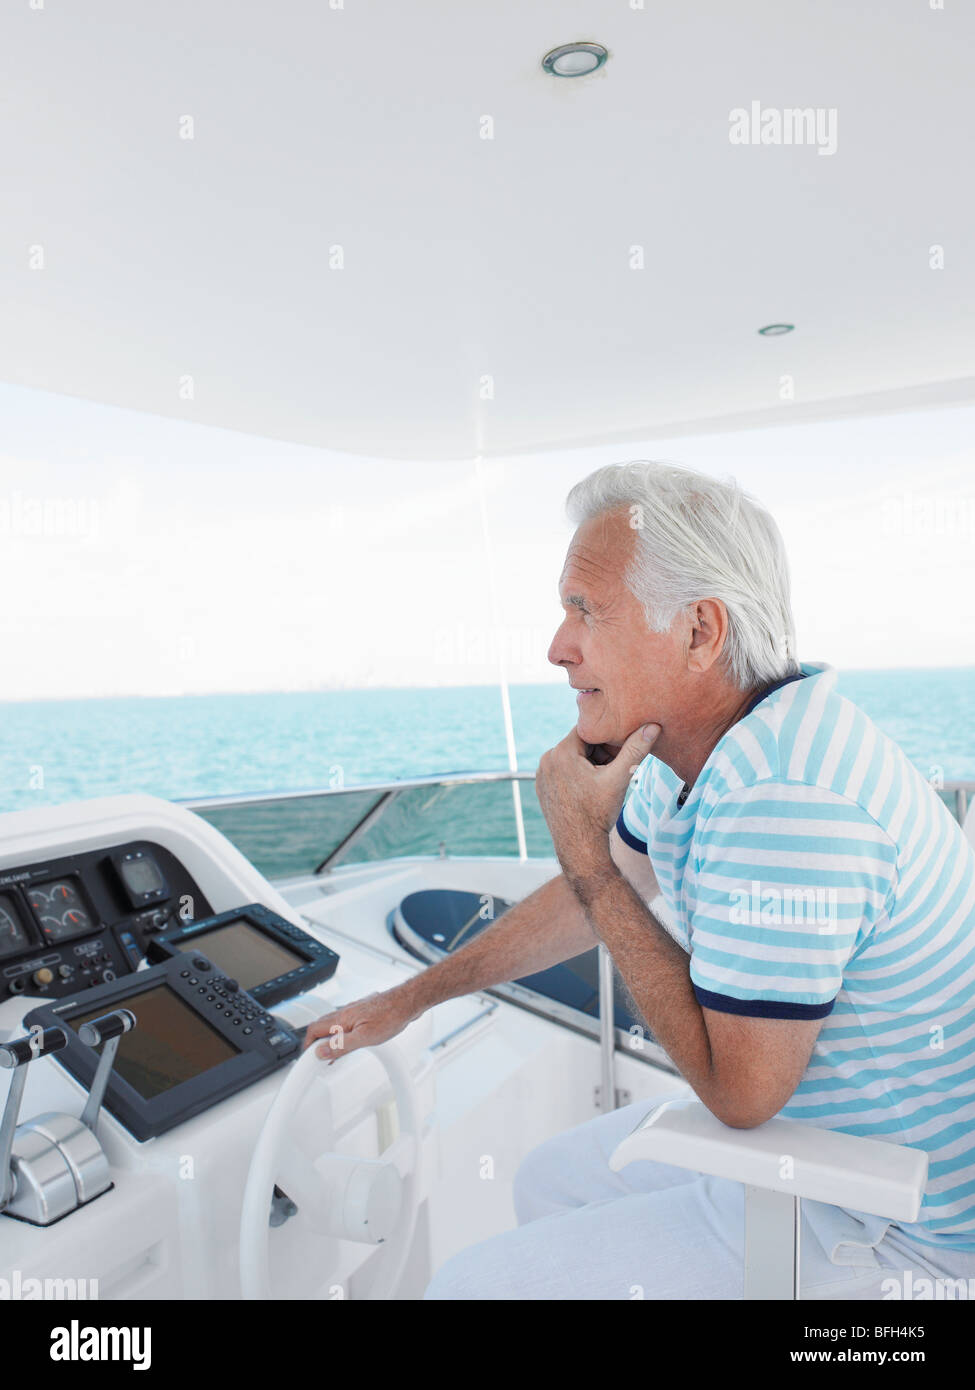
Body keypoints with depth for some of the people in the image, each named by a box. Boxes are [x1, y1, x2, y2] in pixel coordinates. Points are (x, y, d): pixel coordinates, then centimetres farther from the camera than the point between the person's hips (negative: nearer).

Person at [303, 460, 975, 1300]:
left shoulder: (785, 799, -35)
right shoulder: (694, 745, -3)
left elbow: (736, 1090, -26)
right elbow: (595, 899, 10)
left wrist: (582, 846, -25)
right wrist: (408, 1000, 16)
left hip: (892, 1231, -8)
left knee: (473, 1285, -7)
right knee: (552, 1182, 20)